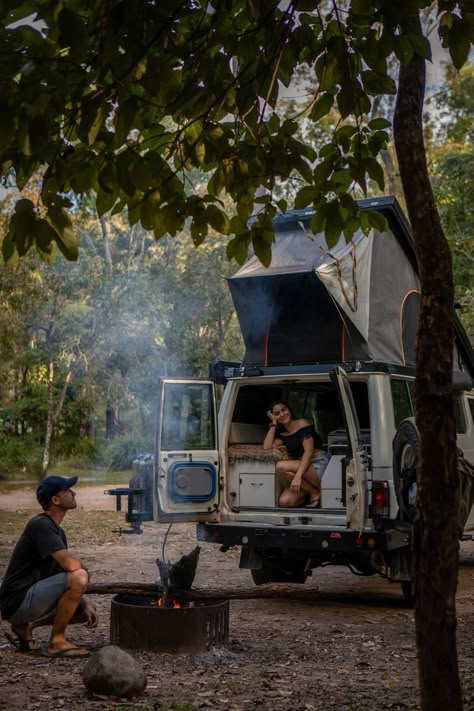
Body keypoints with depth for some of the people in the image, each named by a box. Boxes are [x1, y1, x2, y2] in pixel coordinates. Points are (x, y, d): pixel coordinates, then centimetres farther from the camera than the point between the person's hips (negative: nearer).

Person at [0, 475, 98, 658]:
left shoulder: (58, 531, 13)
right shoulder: (41, 525, -17)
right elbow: (70, 564, -29)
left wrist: (85, 604, 2)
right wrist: (84, 570, -6)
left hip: (32, 599, 10)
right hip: (18, 601, -10)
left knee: (87, 611, 12)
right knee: (79, 576, -25)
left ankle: (25, 626, 13)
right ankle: (57, 642, -10)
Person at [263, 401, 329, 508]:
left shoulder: (302, 423, -3)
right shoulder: (282, 433, 16)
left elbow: (309, 451, -14)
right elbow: (267, 447, -1)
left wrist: (298, 476, -26)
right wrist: (273, 423, 6)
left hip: (318, 465, -6)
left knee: (281, 466, -29)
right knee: (284, 502, -19)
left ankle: (315, 492, -13)